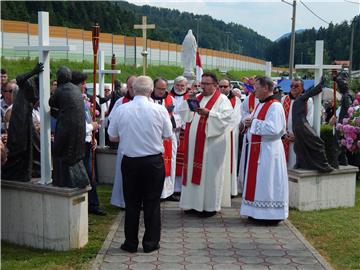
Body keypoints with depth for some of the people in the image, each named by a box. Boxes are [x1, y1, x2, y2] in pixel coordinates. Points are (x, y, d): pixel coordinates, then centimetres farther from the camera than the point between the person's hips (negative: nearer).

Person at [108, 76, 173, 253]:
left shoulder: (121, 110, -7)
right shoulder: (159, 109, -10)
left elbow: (112, 137, 2)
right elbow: (168, 136, 0)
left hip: (130, 162, 1)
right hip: (154, 161, -1)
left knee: (131, 203, 11)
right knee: (152, 203, 9)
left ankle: (131, 243, 18)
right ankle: (151, 243, 15)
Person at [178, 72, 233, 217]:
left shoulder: (222, 99, -3)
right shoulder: (197, 98, 17)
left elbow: (226, 117, -17)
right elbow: (182, 113, 12)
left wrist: (208, 113, -27)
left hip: (211, 144, -6)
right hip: (195, 144, 6)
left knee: (209, 173, -2)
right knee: (195, 171, 9)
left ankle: (210, 206, 7)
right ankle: (195, 203, 18)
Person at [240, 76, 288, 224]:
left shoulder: (275, 106, -15)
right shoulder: (260, 105, 15)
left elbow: (273, 129, -26)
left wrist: (253, 122, -17)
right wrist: (249, 122, 0)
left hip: (267, 150, -10)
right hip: (255, 149, 10)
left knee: (266, 182, -4)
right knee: (255, 181, 14)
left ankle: (270, 214, 5)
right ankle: (257, 212, 22)